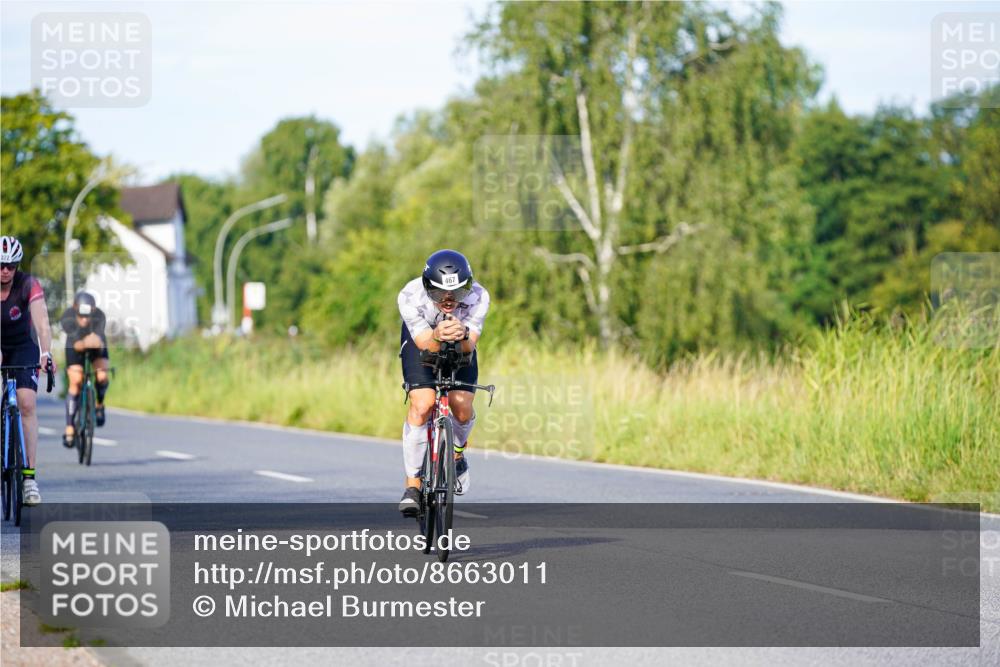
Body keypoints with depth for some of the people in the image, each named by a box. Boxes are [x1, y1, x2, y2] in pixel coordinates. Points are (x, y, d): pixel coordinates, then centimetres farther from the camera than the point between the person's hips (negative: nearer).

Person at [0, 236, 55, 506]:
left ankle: (29, 476, -19)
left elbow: (41, 321, -30)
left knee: (27, 404, -17)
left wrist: (46, 354, -46)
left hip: (23, 347, -1)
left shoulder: (28, 285, -21)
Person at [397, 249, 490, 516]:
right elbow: (425, 345, -40)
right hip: (422, 338, -1)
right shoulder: (410, 297, -37)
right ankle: (412, 485, -13)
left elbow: (470, 345, -40)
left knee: (463, 409, -13)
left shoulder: (478, 297, -35)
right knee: (422, 405, -22)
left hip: (461, 345, 2)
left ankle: (457, 453, 23)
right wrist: (437, 337, -63)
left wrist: (462, 335, -63)